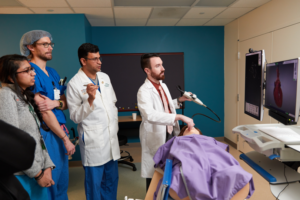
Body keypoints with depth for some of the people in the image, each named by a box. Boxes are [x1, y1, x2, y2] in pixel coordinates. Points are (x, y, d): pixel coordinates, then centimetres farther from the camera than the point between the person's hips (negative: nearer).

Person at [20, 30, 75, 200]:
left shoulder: (53, 72, 11)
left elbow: (66, 102, 12)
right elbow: (44, 111, -17)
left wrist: (56, 103, -13)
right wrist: (66, 139, -13)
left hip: (60, 130, 8)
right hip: (46, 133, -8)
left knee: (63, 180, 18)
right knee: (49, 182, 6)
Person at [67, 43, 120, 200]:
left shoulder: (105, 77, 8)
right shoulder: (74, 84, -11)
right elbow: (75, 117, -11)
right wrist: (90, 99, -25)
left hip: (111, 136, 6)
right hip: (93, 140, -5)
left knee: (112, 179, 18)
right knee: (94, 182, 9)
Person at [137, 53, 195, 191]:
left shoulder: (163, 86, 8)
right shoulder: (144, 91, -21)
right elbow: (151, 115, -38)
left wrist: (179, 100, 8)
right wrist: (179, 117, -40)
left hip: (170, 134, 8)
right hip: (156, 138, -8)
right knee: (154, 173, 8)